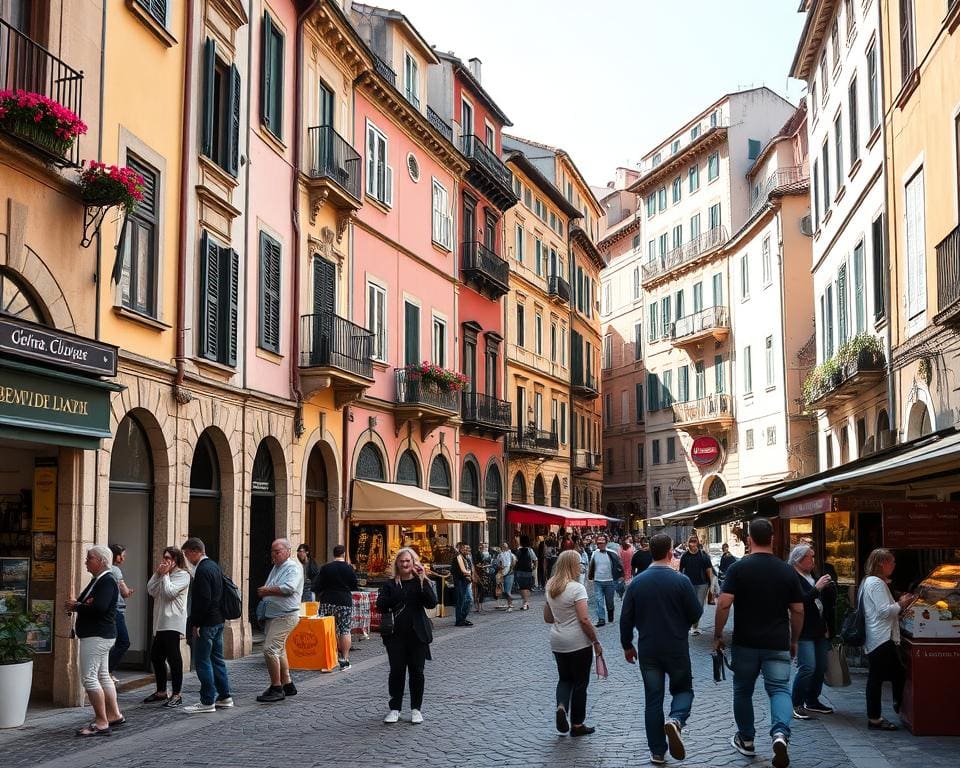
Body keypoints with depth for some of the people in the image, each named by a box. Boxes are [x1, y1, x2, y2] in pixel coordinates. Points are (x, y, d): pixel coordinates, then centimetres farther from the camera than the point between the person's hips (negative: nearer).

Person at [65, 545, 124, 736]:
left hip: (97, 637, -11)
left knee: (89, 677, -11)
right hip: (99, 636, 11)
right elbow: (89, 604, 15)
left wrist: (75, 606, -14)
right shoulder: (98, 580, 17)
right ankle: (114, 715, 23)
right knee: (103, 676, 15)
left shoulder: (107, 581, -16)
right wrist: (75, 605, -8)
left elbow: (99, 607, -28)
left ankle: (101, 723, -9)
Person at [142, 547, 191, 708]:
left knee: (173, 657, -9)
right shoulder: (163, 575, 20)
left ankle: (176, 694, -5)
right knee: (155, 656, 12)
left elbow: (169, 592, -16)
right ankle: (161, 691, 24)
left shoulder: (183, 575, -5)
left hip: (173, 622, -9)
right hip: (160, 622, 9)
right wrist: (158, 573, 0)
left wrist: (165, 574, -7)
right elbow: (151, 591, 8)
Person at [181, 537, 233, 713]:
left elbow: (203, 600, -23)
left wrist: (195, 623, -16)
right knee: (216, 659, 15)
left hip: (206, 624, -10)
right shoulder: (214, 566, 13)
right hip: (218, 621, 10)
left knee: (202, 661, -3)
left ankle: (207, 702, 0)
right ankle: (224, 697, 21)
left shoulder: (202, 570, -17)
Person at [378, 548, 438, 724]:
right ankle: (394, 708, 14)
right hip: (396, 635, 1)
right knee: (396, 671, 2)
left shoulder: (422, 583, 1)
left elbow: (432, 603, -14)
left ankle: (416, 709, 16)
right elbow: (380, 605, -6)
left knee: (417, 671, 4)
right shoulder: (390, 584, 5)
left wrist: (423, 580, -20)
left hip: (417, 634, -1)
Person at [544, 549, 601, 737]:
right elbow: (584, 620, -20)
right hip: (578, 643, -6)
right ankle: (577, 724, 16)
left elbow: (547, 618, 13)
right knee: (580, 682, 8)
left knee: (564, 678, 20)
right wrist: (596, 642, -11)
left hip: (557, 642, 6)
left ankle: (561, 706, -5)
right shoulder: (577, 588, -17)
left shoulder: (550, 588, 5)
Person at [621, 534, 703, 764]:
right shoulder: (681, 581, -12)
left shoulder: (636, 582, -4)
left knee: (652, 700, 11)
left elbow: (626, 618, 0)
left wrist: (627, 645, 13)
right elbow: (696, 612, -6)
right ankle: (676, 720, -14)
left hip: (647, 650, 2)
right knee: (683, 689, 16)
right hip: (677, 649, -2)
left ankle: (657, 752, 14)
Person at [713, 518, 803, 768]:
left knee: (743, 691, 16)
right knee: (780, 689, 2)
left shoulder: (738, 568, -7)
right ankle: (780, 733, -23)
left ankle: (746, 740, 27)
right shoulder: (787, 571, 2)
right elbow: (798, 611, 5)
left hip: (745, 642, -1)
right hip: (778, 644, 1)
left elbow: (723, 604, -13)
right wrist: (794, 641, 17)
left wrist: (717, 635, -2)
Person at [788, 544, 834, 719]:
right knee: (808, 668, -15)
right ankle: (796, 705, -5)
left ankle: (812, 701, 25)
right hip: (804, 631, -9)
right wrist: (817, 588, -25)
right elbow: (799, 601, -24)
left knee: (821, 667, 11)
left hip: (819, 630, 9)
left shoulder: (812, 576, 15)